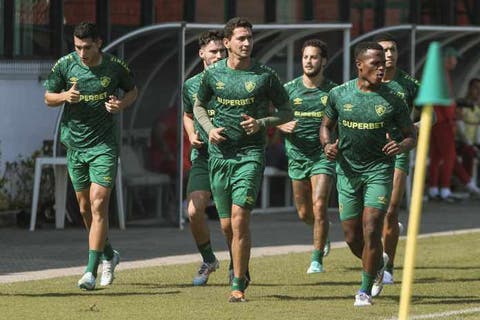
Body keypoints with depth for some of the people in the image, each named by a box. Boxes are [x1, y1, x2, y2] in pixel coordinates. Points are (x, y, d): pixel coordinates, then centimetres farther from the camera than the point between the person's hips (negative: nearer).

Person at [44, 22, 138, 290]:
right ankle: (109, 255, 34)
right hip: (75, 144, 3)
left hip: (104, 145, -3)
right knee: (85, 208, 11)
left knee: (98, 204, -14)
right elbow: (48, 97, 6)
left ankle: (91, 270, -16)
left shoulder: (116, 67, -7)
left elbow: (133, 90, 11)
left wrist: (122, 104, -11)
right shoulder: (65, 65, -4)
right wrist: (65, 96, -15)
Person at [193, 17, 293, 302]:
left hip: (251, 153, -3)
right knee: (227, 225, 7)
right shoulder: (213, 74, 4)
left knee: (239, 218, -16)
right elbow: (199, 105, 21)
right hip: (220, 153, 3)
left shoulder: (265, 75, -3)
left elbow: (287, 112, 5)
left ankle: (238, 287, -10)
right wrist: (209, 128, 1)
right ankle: (241, 266, 38)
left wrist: (261, 123, -13)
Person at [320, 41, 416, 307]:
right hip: (348, 171, 2)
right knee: (352, 238, 5)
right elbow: (326, 126, 14)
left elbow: (411, 135, 4)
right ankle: (378, 262, 38)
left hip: (379, 169, -2)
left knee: (371, 231, -14)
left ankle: (365, 290, 0)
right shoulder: (339, 95, 0)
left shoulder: (392, 100, -4)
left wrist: (401, 146, -19)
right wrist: (327, 145, -8)